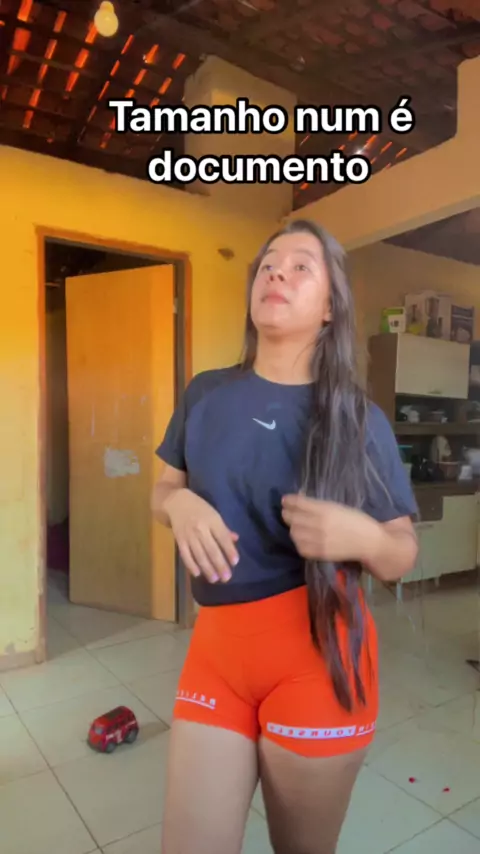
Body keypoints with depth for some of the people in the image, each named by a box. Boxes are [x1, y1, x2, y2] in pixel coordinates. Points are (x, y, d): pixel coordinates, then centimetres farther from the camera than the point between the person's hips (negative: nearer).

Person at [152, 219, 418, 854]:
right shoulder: (206, 394, 1)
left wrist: (363, 537, -22)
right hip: (216, 643, 2)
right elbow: (163, 490, 13)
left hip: (318, 649, -1)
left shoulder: (359, 418, -6)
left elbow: (402, 557, 0)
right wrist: (179, 504, -10)